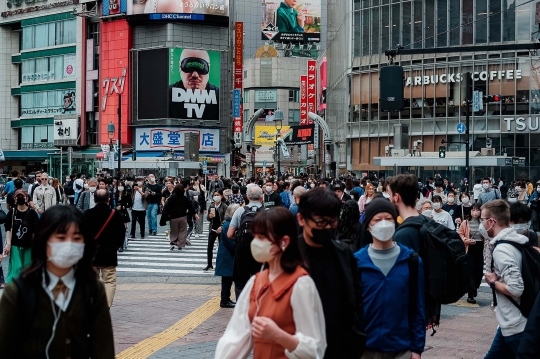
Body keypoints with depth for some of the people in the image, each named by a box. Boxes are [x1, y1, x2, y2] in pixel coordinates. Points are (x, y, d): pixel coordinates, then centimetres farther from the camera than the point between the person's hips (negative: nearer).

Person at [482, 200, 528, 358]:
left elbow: (515, 289, -27)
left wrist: (493, 283, -12)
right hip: (512, 323, 10)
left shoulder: (501, 249, -20)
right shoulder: (519, 241, 7)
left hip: (516, 326, -10)